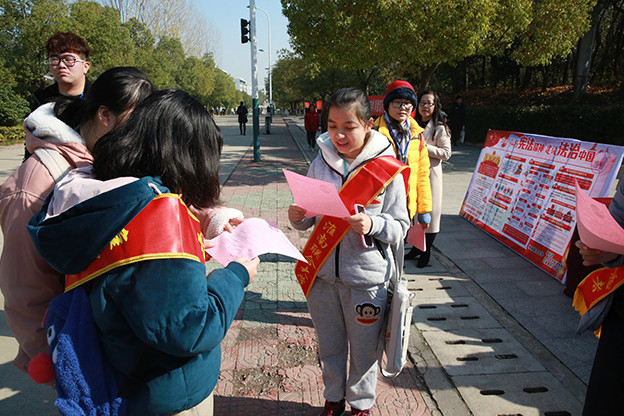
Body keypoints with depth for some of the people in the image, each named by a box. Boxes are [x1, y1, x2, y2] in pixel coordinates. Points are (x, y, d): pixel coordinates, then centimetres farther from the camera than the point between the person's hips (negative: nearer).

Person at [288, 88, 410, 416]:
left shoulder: (385, 167, -9)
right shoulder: (321, 163, 0)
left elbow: (400, 226, -7)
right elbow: (310, 219, 8)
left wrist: (373, 225, -26)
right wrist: (298, 217, -14)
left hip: (366, 277, -3)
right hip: (322, 273, 3)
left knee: (364, 348, 16)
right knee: (329, 345, 20)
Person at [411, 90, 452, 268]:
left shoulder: (440, 128, -4)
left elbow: (446, 153, -10)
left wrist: (424, 147, -17)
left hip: (430, 173, -5)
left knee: (429, 212, -1)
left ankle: (426, 252, 11)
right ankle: (416, 246, 25)